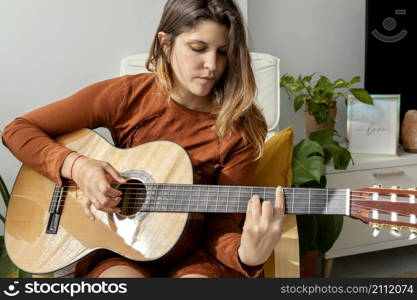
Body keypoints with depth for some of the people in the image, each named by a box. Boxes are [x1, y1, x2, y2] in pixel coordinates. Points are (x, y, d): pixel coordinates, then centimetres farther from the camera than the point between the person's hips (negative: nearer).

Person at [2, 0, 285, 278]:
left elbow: (221, 222, -9)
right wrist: (75, 166, -20)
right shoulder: (126, 95, -8)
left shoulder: (242, 129, -9)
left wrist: (246, 254, -31)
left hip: (193, 250, 1)